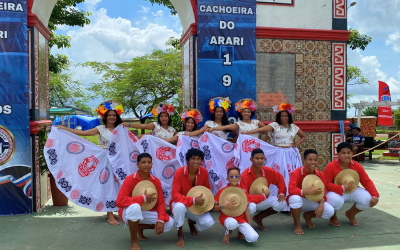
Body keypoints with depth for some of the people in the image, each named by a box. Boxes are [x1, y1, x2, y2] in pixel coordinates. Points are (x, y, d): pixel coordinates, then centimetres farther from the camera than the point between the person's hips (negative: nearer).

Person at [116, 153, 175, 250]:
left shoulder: (156, 181, -5)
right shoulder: (129, 179, -18)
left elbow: (161, 202, -4)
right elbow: (119, 201, -26)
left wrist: (161, 220, -21)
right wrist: (143, 198, -28)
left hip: (147, 213, 5)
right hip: (130, 212, -5)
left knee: (170, 223, -11)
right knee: (135, 207, -41)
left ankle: (140, 227, 13)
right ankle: (134, 241, -17)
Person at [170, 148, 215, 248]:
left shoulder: (204, 171, -12)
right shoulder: (179, 172, -24)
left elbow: (208, 188, 5)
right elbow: (175, 195, -27)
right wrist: (193, 200, -38)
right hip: (180, 203, -4)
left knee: (209, 222, -18)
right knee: (180, 206, -40)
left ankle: (191, 222, 20)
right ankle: (180, 234, -11)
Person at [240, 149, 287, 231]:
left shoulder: (268, 171, -10)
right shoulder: (245, 175, -24)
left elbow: (280, 178, 7)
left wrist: (281, 193, -5)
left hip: (262, 201, 6)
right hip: (250, 202, -5)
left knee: (282, 203, -15)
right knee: (250, 207, -41)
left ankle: (258, 218, 6)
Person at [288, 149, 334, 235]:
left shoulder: (320, 174, -6)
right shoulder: (297, 173, -22)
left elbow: (322, 192, -6)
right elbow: (291, 189, -36)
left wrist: (321, 204, -26)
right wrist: (308, 191, -46)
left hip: (312, 202, 5)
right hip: (299, 201, -4)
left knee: (330, 211, -18)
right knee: (295, 198, -41)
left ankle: (307, 216, 14)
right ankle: (297, 225, -14)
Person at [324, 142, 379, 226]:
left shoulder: (357, 166, -5)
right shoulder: (331, 166, -18)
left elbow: (367, 182, -5)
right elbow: (326, 184, -20)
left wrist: (375, 196, -18)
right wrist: (342, 188, -31)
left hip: (352, 191, 5)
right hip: (336, 192, -5)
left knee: (368, 199, -19)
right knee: (335, 201, -39)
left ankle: (351, 213, 13)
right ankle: (333, 216, 2)